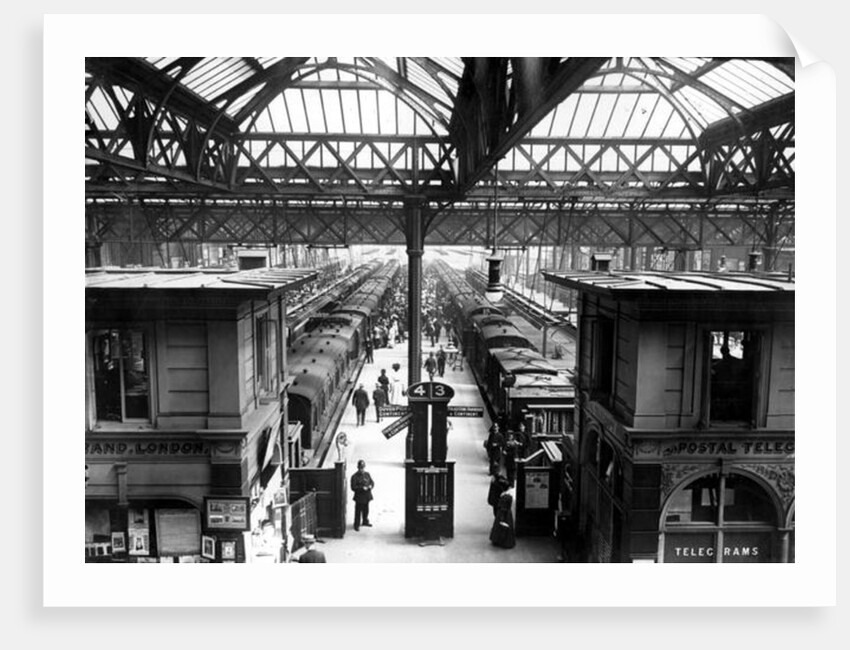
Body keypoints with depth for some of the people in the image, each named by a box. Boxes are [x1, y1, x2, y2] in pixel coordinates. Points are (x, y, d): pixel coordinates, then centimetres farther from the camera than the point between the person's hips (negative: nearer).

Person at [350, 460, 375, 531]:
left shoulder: (367, 474, 4)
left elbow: (372, 482, 10)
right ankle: (356, 525, 17)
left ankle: (365, 521, 40)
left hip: (367, 497, 6)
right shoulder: (354, 477, -15)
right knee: (358, 511, 2)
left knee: (366, 510, 20)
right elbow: (353, 487, -19)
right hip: (359, 498, -6)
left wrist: (371, 486, -12)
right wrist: (362, 488, -26)